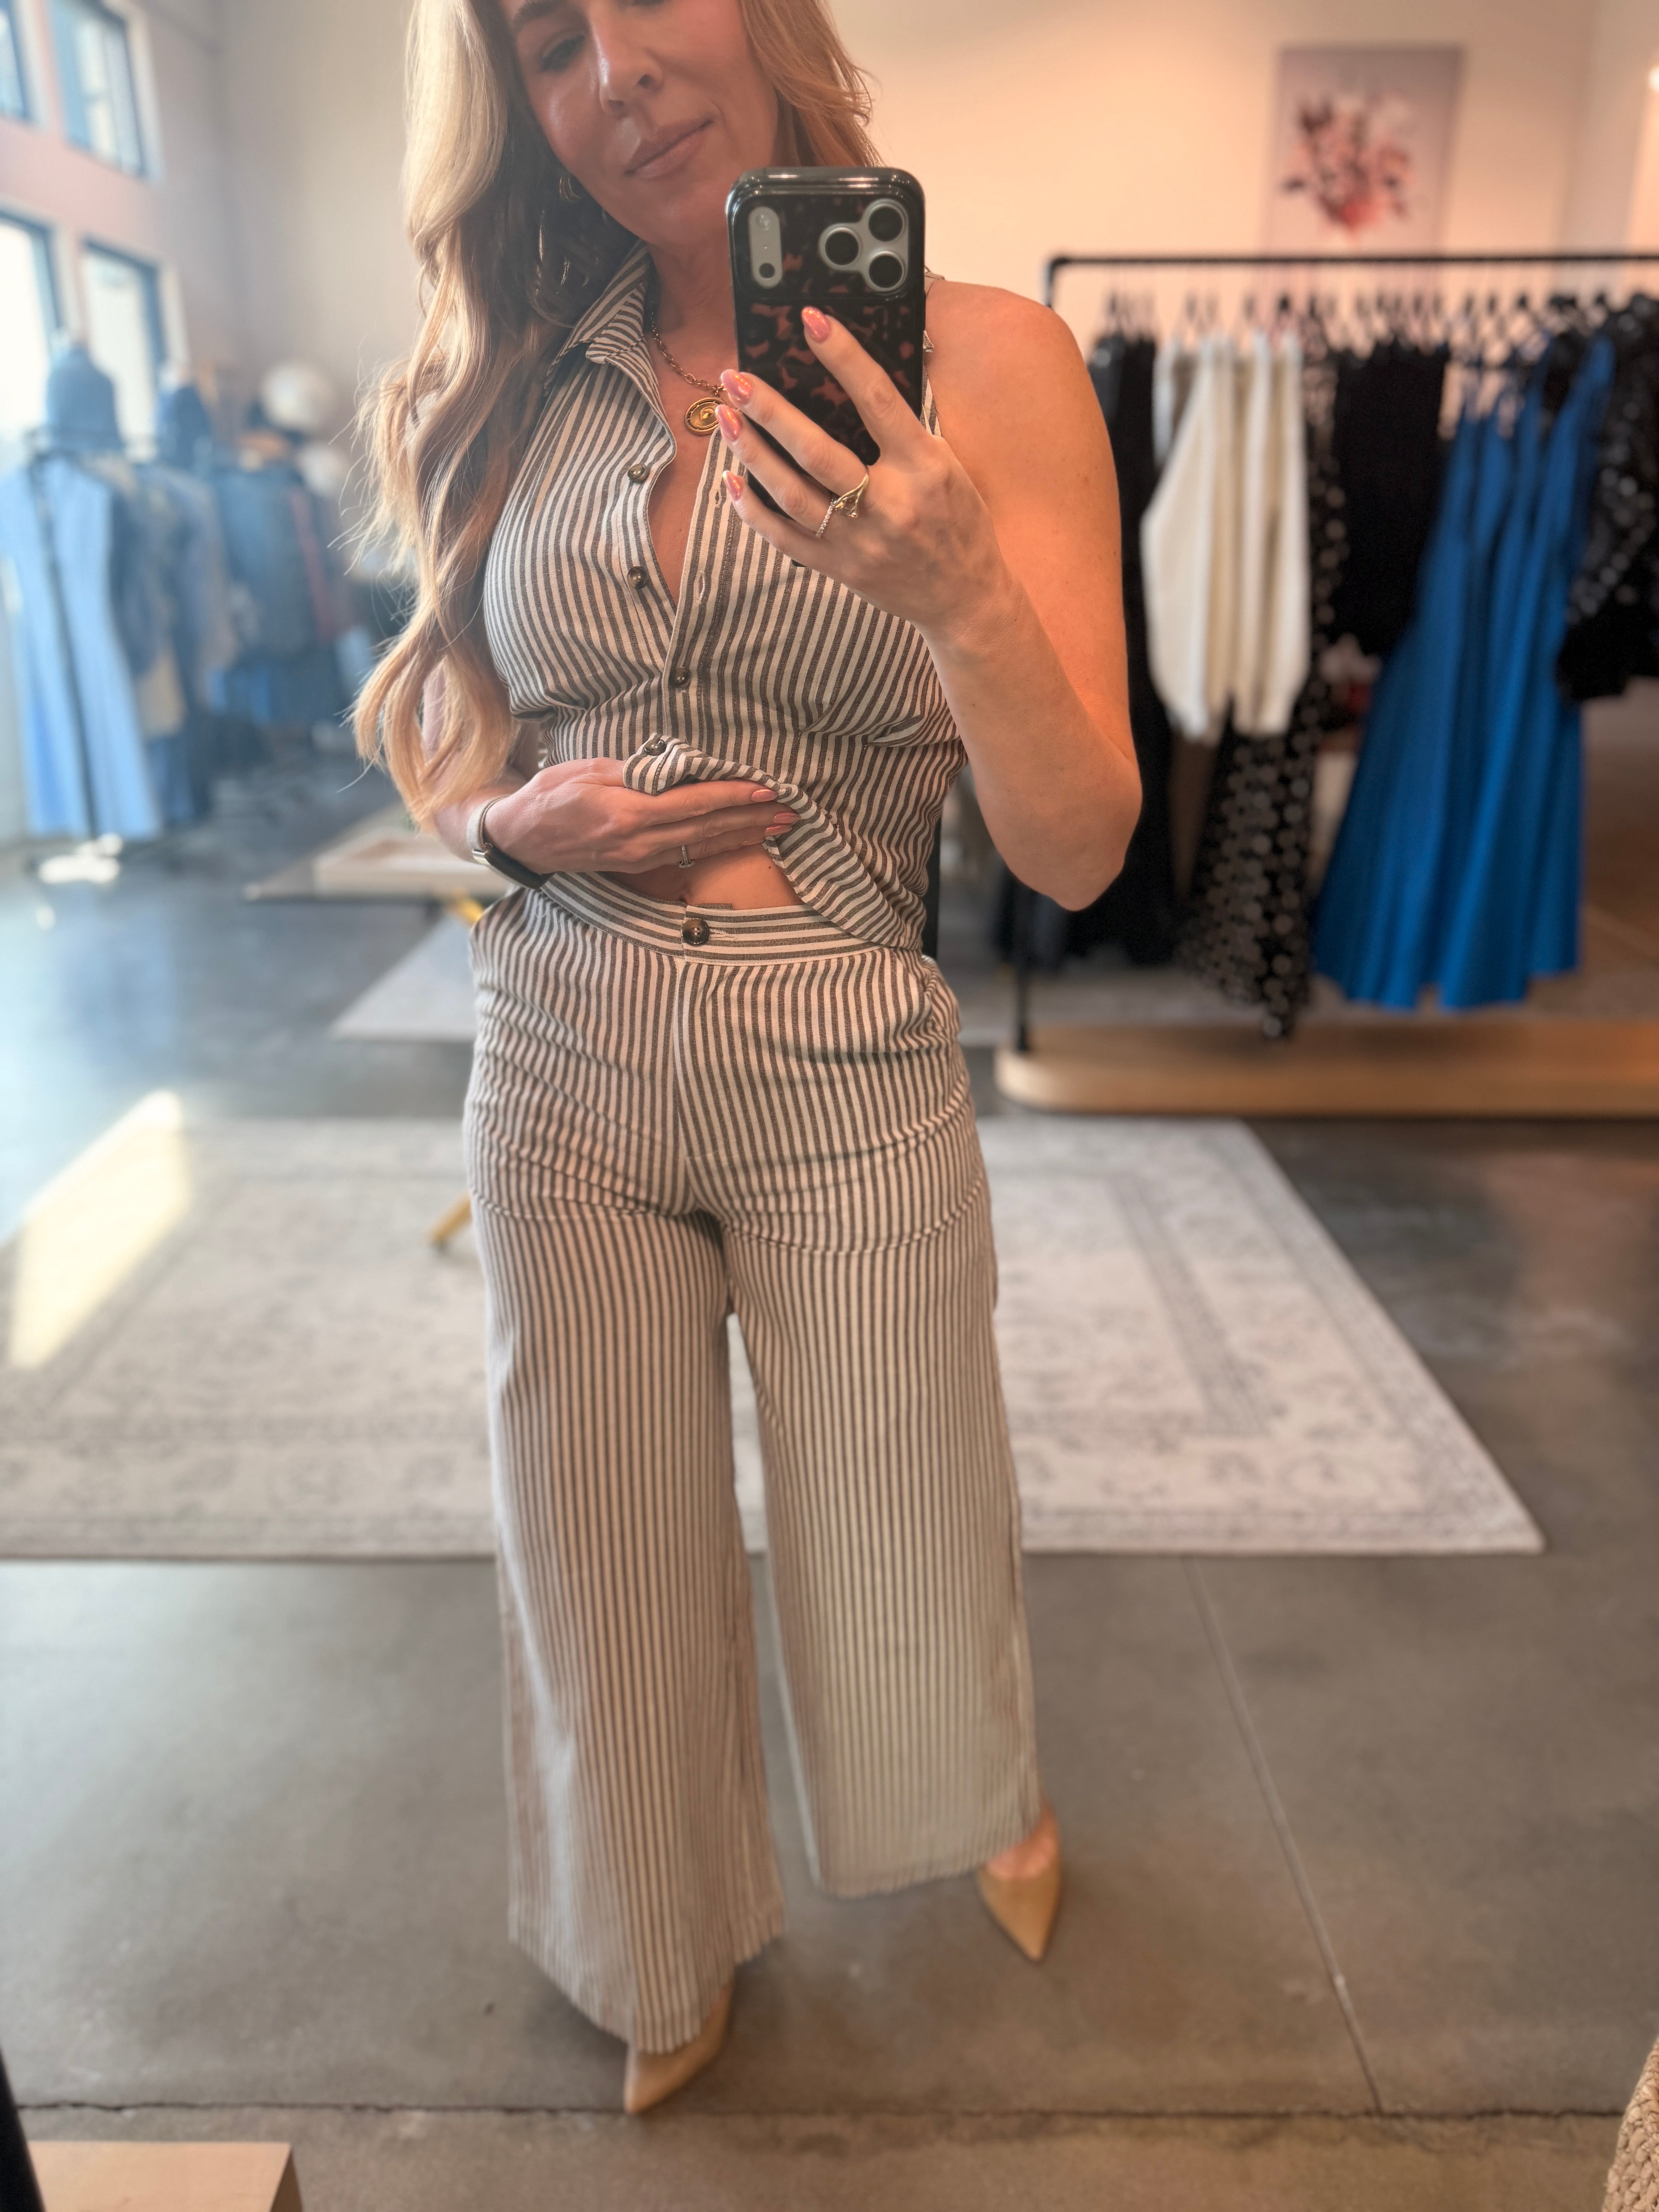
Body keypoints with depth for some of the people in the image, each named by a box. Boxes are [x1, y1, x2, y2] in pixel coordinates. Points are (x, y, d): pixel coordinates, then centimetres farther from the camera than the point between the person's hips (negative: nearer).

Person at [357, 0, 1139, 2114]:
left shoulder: (985, 358, -6)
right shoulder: (516, 381, 5)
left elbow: (1077, 851, -10)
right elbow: (442, 755, 14)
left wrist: (961, 590, -27)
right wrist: (526, 817, -9)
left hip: (851, 1081, -2)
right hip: (561, 1063, 3)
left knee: (908, 1588, 14)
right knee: (607, 1584, 16)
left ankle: (999, 1798, 55)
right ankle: (667, 1961, 50)